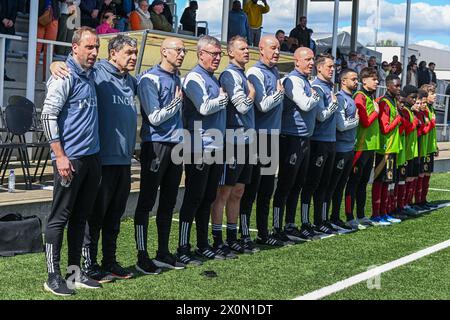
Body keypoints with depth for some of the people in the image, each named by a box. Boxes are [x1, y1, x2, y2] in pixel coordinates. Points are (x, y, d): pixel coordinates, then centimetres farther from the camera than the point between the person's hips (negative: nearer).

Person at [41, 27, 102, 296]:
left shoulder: (90, 75, 14)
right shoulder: (65, 76, -10)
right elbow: (48, 115, -15)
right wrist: (60, 156, -19)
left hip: (92, 157, 8)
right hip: (70, 159, -8)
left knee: (81, 217, 12)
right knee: (60, 217, -1)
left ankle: (75, 273, 20)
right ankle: (54, 277, 5)